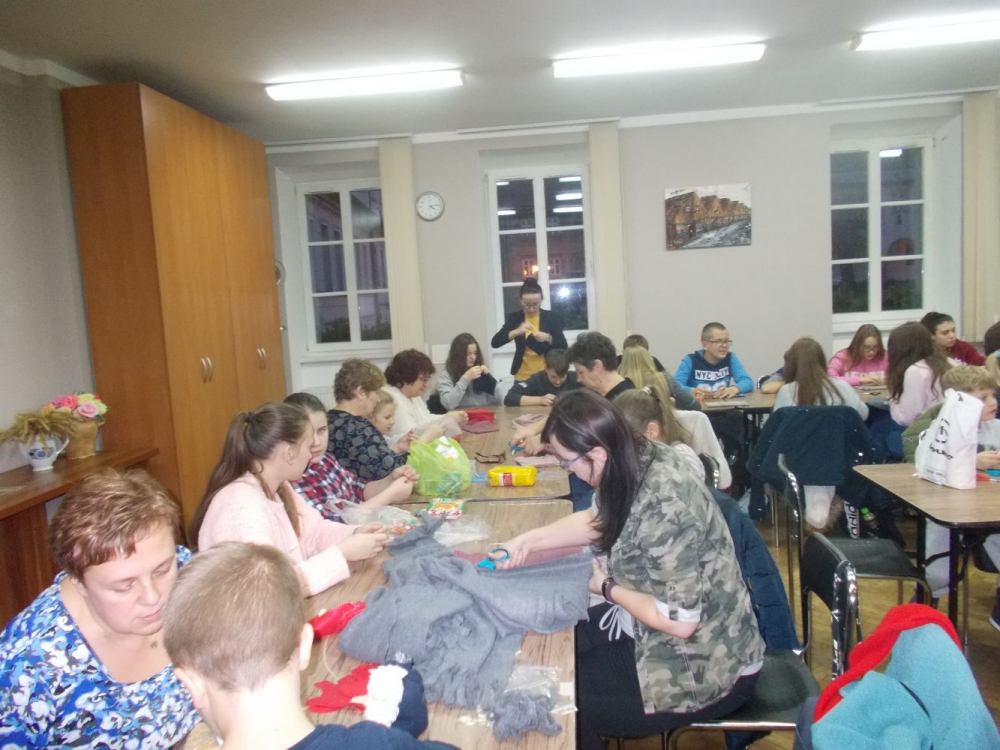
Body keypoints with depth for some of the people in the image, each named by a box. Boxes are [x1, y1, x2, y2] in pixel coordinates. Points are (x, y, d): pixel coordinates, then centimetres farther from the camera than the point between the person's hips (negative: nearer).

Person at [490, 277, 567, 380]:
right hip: (523, 377, 0)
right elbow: (495, 343, -7)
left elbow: (563, 346, -2)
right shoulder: (514, 318, 2)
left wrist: (548, 338, -20)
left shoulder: (551, 317, 1)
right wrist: (516, 332, -21)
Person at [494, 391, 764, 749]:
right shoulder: (638, 461, -9)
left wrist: (607, 587, -14)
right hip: (654, 621, 8)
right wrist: (529, 540, -3)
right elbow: (599, 519, 9)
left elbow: (680, 622, -28)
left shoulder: (664, 507, -34)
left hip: (705, 667, -8)